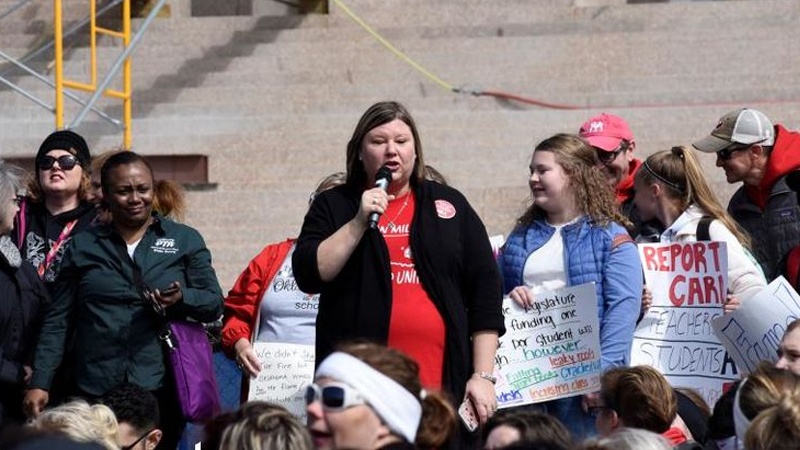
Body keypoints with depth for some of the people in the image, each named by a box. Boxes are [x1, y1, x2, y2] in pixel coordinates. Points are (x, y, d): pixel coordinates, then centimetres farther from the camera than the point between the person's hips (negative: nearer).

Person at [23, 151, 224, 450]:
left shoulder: (186, 240, 10)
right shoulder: (83, 246, 12)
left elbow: (214, 304, 7)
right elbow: (58, 321, 11)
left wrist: (181, 298, -14)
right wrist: (39, 383, 2)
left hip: (161, 389, 0)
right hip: (96, 391, 1)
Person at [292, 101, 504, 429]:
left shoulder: (449, 206, 14)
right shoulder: (334, 206, 12)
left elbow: (485, 290, 10)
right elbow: (308, 276, -2)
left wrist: (483, 376, 3)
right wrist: (359, 223, -10)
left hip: (443, 384, 1)